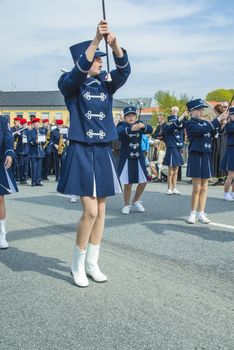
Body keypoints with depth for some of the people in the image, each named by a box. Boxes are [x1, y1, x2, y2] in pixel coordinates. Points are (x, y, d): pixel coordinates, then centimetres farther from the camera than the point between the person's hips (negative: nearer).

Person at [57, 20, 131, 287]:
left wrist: (114, 43, -26)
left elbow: (124, 69, -9)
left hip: (103, 153, 6)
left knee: (100, 210, 7)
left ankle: (92, 264, 20)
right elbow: (80, 71, -25)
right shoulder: (69, 83, -3)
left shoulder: (106, 83, 9)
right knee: (90, 211, -10)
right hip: (81, 153, -5)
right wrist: (96, 39, -31)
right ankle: (77, 265, 10)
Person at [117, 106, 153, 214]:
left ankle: (135, 202, 30)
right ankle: (127, 205, 17)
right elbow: (119, 131, -30)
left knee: (143, 182, 7)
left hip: (139, 158, 4)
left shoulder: (139, 124, 3)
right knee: (127, 184, -5)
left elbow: (150, 129, -15)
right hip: (126, 158, -4)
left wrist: (143, 126, -38)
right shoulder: (122, 125, -6)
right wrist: (131, 128, -47)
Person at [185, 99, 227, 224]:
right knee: (197, 187, -3)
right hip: (196, 157, -5)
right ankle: (193, 213, 10)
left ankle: (201, 213, 15)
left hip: (207, 156, 5)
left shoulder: (206, 122, 12)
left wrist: (221, 124, -9)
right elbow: (202, 130, -23)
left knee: (204, 187, 8)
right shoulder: (190, 123, -7)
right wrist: (217, 120, -21)